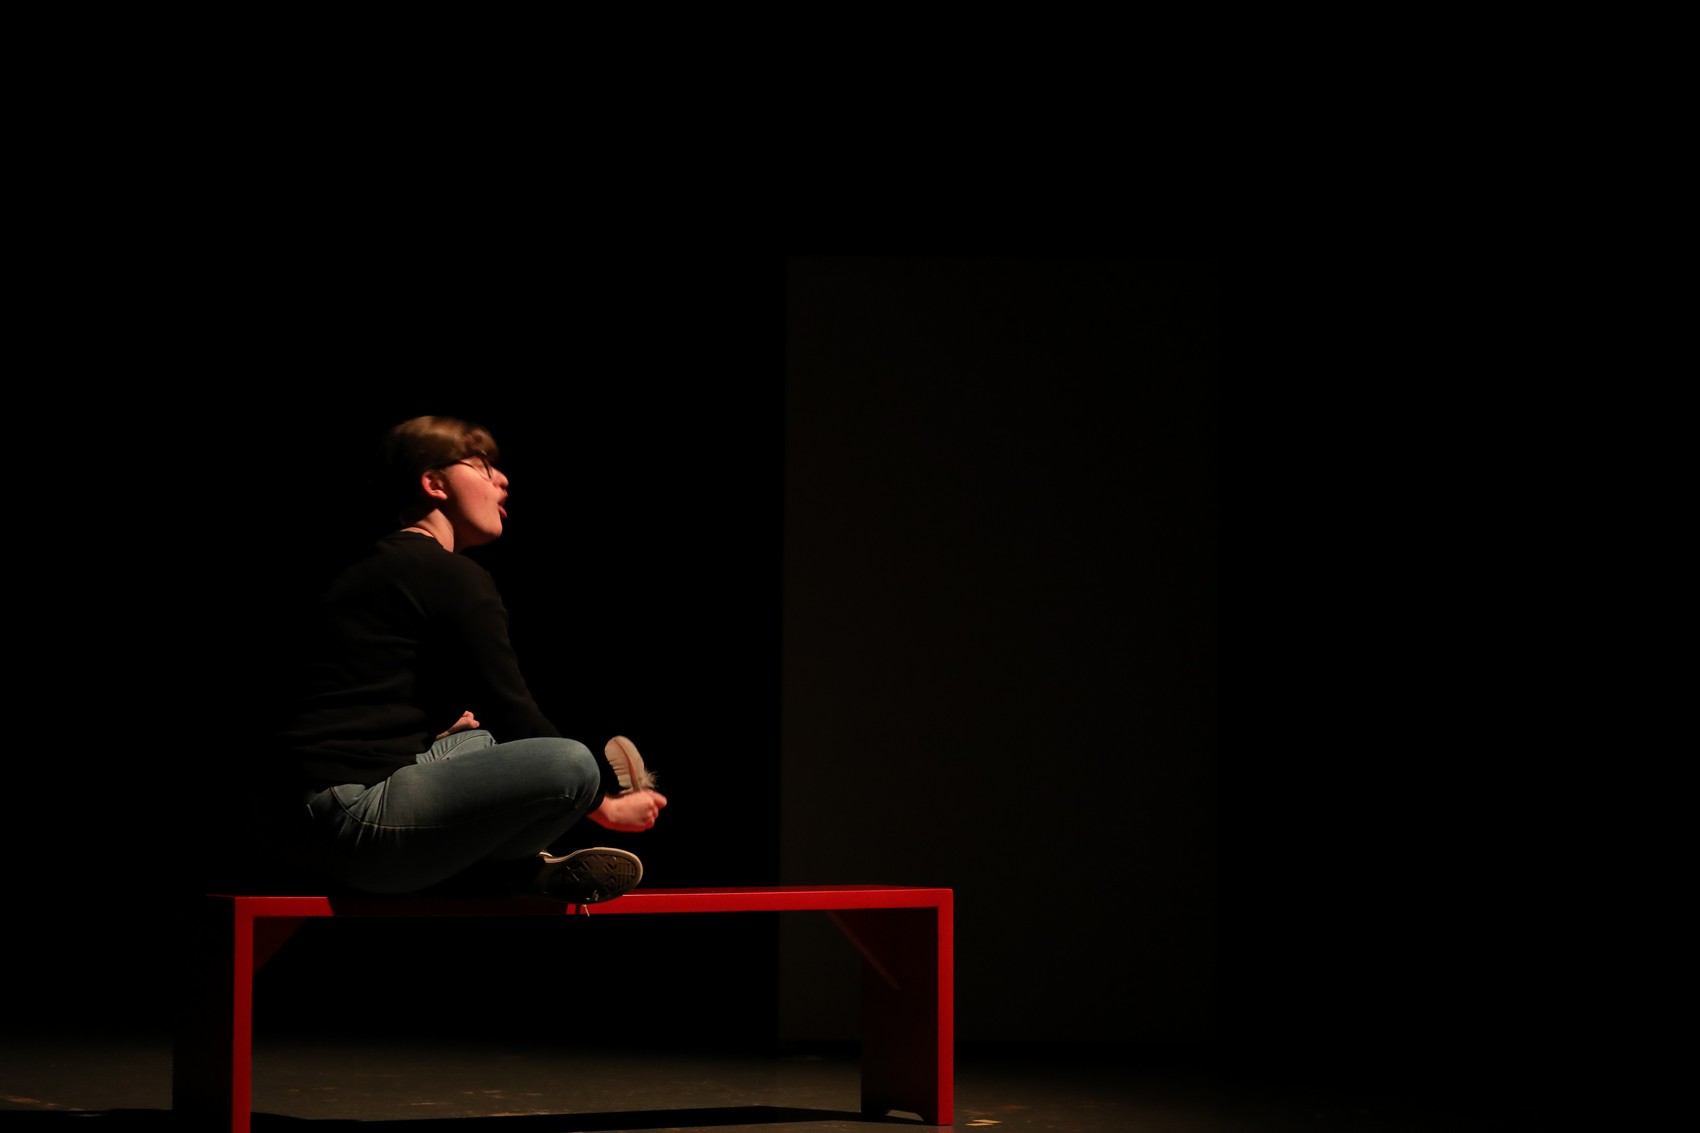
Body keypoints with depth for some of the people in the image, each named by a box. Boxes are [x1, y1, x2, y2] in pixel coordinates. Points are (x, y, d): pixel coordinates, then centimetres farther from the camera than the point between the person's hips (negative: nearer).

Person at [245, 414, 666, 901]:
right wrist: (604, 805, 7)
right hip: (347, 818, -11)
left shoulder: (372, 569, 24)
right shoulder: (452, 578, -4)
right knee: (571, 765, -21)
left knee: (478, 740, 33)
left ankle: (522, 863, 9)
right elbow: (515, 718, -4)